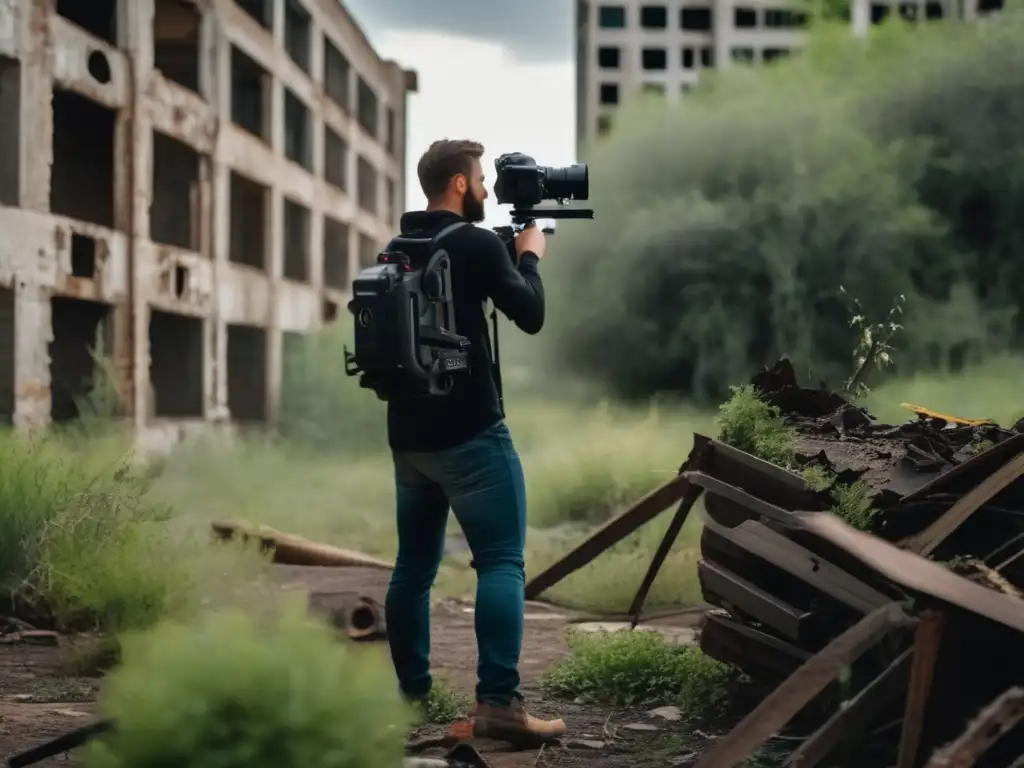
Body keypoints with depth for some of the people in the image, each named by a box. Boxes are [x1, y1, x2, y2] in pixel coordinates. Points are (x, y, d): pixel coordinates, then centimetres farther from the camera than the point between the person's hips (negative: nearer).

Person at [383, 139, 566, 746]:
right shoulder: (476, 244, -10)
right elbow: (531, 316, -7)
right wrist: (530, 256, 12)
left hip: (409, 435, 8)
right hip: (470, 434, -8)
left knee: (415, 566, 14)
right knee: (502, 563, -8)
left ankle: (410, 693, 19)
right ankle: (498, 703, -16)